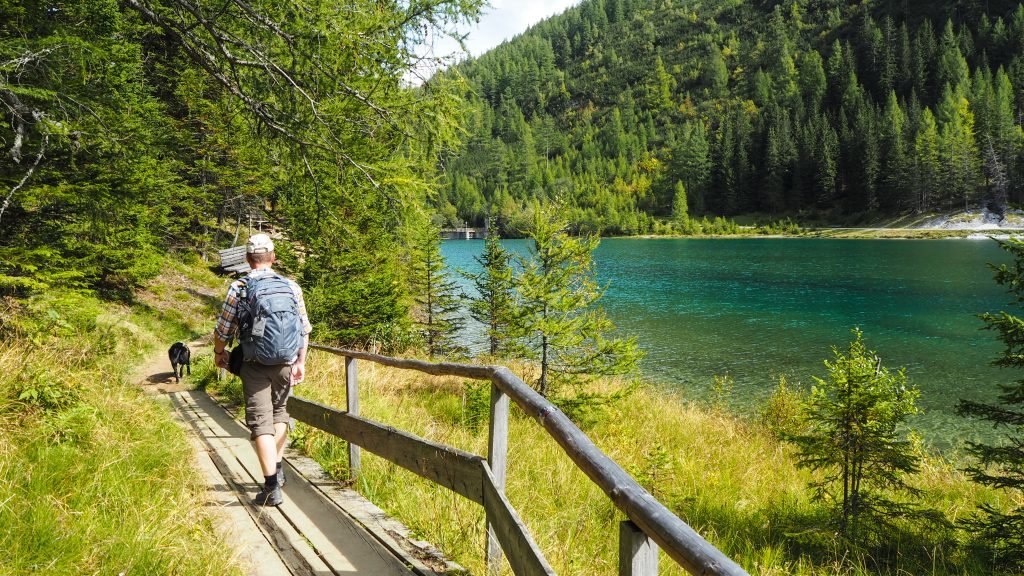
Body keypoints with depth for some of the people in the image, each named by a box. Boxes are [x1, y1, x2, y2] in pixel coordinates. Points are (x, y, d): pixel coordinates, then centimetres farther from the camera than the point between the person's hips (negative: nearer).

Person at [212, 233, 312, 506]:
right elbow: (304, 329, 6)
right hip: (285, 362, 3)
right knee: (279, 411, 24)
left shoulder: (239, 288, -7)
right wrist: (301, 361, 16)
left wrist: (219, 352, 16)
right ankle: (278, 468, 31)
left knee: (260, 420, -2)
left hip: (255, 364, -3)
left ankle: (271, 486, -9)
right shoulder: (291, 286, 2)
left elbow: (223, 330, -3)